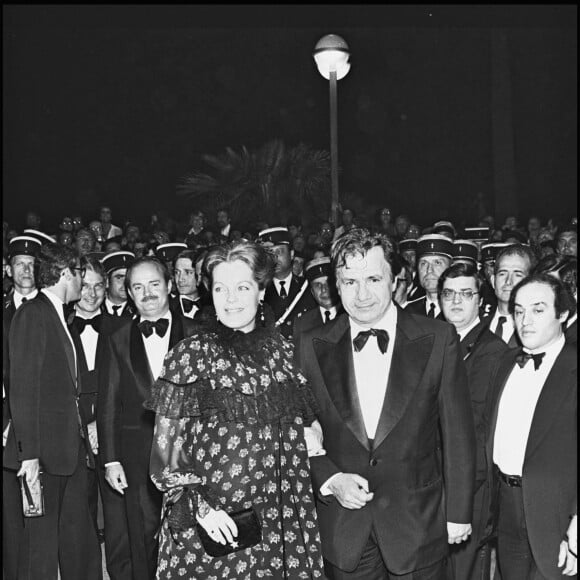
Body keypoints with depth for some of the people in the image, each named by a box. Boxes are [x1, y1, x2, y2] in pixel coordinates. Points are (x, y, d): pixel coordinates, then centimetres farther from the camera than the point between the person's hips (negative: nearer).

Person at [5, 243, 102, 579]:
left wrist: (84, 433, 7)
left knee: (81, 540, 14)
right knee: (43, 542, 3)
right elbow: (23, 387, -15)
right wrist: (29, 452, -18)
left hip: (71, 448, 8)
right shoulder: (33, 314, -10)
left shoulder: (60, 318, 15)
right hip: (45, 449, -8)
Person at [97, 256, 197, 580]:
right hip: (138, 458, 2)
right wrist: (111, 459, 1)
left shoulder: (194, 334, 1)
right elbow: (109, 404, 6)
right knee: (145, 540, 10)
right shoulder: (119, 340, 7)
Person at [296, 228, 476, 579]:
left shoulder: (439, 339, -9)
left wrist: (459, 513, -1)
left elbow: (458, 434, -4)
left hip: (418, 523, -1)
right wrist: (329, 480, -12)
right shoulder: (313, 347, -4)